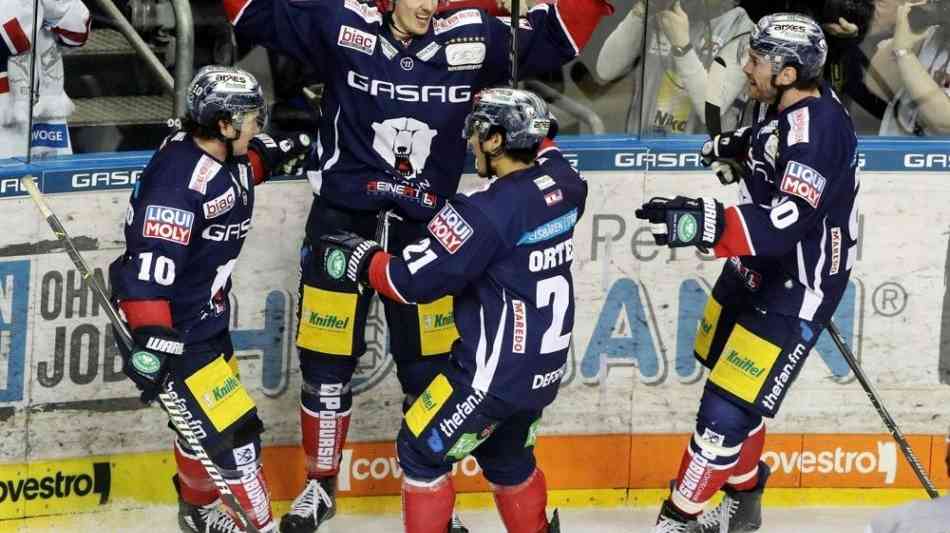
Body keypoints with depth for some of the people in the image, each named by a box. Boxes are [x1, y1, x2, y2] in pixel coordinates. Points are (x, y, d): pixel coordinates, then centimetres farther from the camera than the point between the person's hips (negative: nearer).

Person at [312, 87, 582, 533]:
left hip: (495, 372, -8)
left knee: (421, 450, 6)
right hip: (544, 368, 8)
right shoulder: (562, 183, -3)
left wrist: (360, 258, -6)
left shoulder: (488, 213, -24)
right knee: (506, 456, 27)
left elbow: (415, 279, -20)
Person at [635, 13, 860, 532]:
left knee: (727, 412, -9)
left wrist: (708, 224, -53)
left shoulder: (816, 130, -31)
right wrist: (737, 144, 35)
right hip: (753, 274, 10)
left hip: (791, 293, -10)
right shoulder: (791, 104, -2)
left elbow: (787, 225, -42)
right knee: (732, 390, 21)